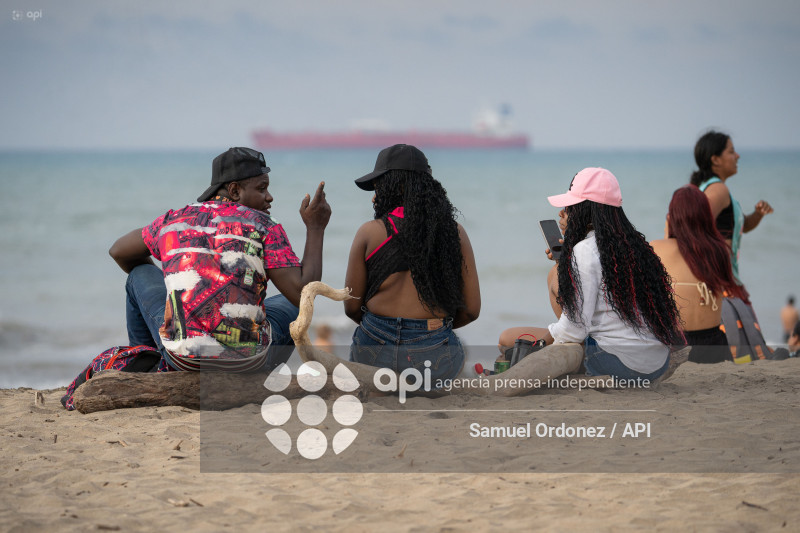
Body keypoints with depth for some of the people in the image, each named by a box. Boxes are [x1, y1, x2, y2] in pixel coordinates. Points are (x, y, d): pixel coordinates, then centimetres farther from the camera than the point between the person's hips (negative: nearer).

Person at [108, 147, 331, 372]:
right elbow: (305, 294, -9)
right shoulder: (264, 226, -1)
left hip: (183, 358, 2)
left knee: (142, 274, 29)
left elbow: (118, 251, 28)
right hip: (247, 361, -1)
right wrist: (316, 228, 3)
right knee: (292, 304, 31)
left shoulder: (174, 221, 10)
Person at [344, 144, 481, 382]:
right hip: (437, 359, 1)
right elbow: (471, 310, 5)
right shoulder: (455, 233, 2)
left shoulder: (369, 233, -3)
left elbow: (351, 307, 4)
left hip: (376, 352, -1)